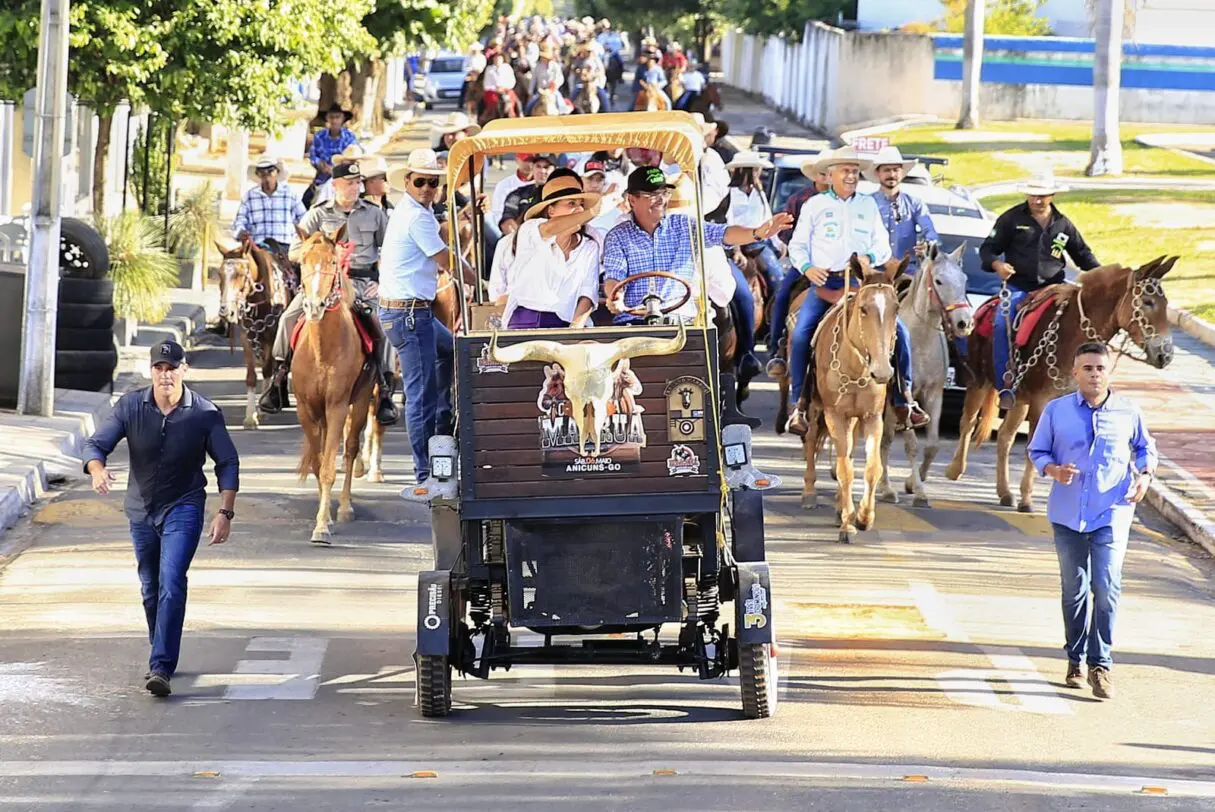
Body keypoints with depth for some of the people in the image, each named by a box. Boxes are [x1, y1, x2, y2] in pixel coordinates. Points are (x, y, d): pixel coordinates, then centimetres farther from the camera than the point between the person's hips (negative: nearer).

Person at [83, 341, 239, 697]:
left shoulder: (205, 413, -12)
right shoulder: (130, 407, -9)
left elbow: (228, 464, -5)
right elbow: (95, 444, -9)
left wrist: (225, 513, -14)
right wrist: (97, 469, -33)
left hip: (184, 508, -3)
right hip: (141, 508, 3)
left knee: (171, 584, -19)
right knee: (150, 588, 16)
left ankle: (161, 668, -23)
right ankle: (161, 656, 37)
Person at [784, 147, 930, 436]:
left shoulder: (869, 205, 15)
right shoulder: (814, 205, 11)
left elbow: (883, 247, 13)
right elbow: (797, 246, 11)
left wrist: (869, 258, -9)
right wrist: (807, 268, -9)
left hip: (860, 282, 1)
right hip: (824, 282, -1)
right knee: (800, 335, -20)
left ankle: (903, 400, -4)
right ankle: (799, 404, -11)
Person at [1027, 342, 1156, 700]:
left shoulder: (1128, 412, 2)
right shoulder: (1056, 411, 0)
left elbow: (1145, 448, 17)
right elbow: (1037, 450, 8)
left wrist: (1145, 475, -2)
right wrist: (1053, 470, -12)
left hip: (1112, 514, -1)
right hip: (1067, 514, 1)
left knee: (1106, 588, -12)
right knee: (1074, 589, 11)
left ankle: (1101, 664, -5)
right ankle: (1075, 660, 25)